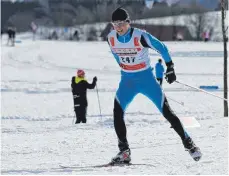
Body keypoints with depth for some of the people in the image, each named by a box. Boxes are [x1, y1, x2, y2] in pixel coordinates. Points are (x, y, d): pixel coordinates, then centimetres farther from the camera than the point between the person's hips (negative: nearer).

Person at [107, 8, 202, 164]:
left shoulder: (140, 36, -21)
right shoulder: (111, 38, -7)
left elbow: (161, 48, -8)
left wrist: (170, 67, -3)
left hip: (147, 79, -4)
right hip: (127, 81, 4)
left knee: (166, 111, -4)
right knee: (118, 112, -16)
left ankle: (188, 143, 10)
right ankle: (124, 151, -10)